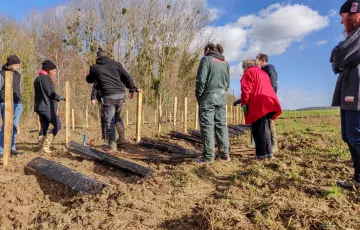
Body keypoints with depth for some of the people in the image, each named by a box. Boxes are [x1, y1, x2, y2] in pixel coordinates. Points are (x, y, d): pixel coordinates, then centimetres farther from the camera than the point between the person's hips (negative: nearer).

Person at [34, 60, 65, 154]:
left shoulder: (38, 78, 21)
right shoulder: (45, 78, -10)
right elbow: (50, 93, -16)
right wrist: (61, 98, -5)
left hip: (40, 107, 10)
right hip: (47, 107, -10)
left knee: (44, 127, 11)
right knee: (57, 126, -6)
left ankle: (41, 146, 12)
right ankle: (45, 146, -8)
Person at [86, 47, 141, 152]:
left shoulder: (94, 68, 8)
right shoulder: (116, 64, 13)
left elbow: (89, 80, 26)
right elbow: (127, 77, 7)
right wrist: (133, 89, 15)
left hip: (108, 97, -3)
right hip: (121, 94, 4)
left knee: (110, 121, 3)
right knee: (117, 115, 26)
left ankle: (113, 146, 3)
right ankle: (122, 137, 16)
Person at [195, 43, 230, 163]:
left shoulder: (206, 59, -3)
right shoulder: (225, 63, 16)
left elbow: (201, 79, -11)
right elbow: (228, 83, 14)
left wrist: (198, 95, -2)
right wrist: (222, 92, 17)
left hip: (208, 96, -6)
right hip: (222, 97, 6)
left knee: (207, 125, -3)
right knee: (221, 124, 9)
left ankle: (209, 155, -3)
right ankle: (225, 153, 9)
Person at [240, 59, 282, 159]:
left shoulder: (249, 72, 6)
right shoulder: (264, 73, 31)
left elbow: (246, 90, -8)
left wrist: (244, 104, -8)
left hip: (259, 105, -8)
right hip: (269, 103, 8)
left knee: (259, 130, -7)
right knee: (265, 128, 11)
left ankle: (264, 153, -9)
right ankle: (268, 152, 11)